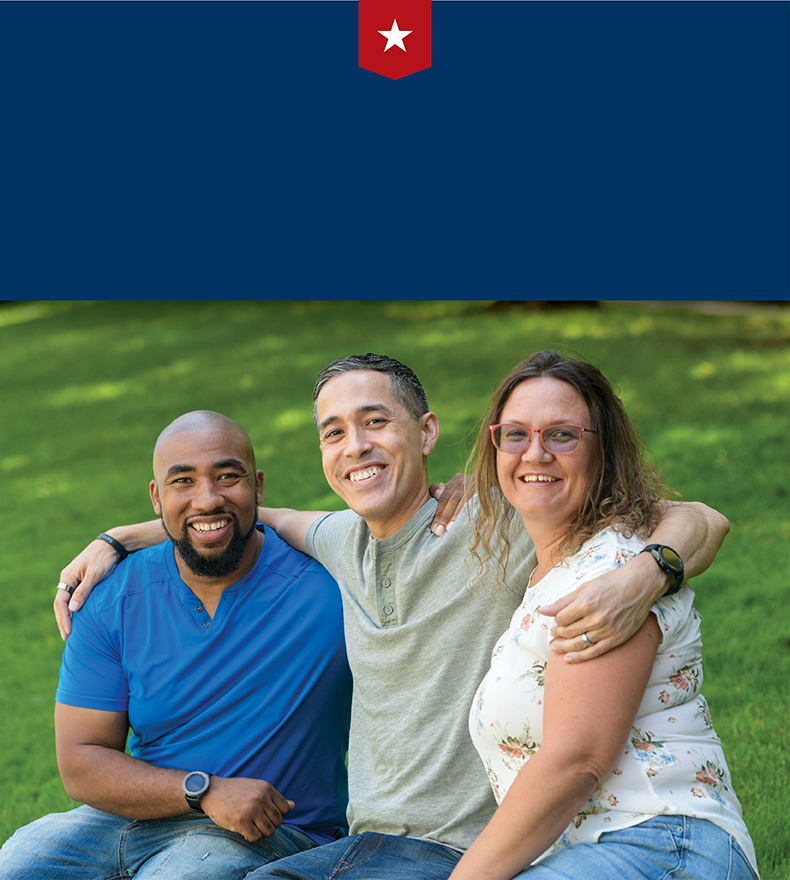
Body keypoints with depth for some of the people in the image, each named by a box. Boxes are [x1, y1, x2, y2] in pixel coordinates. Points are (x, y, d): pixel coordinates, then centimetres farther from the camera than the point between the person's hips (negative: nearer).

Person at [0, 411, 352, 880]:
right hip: (134, 813, 4)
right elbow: (81, 763, -5)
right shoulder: (113, 599, -3)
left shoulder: (327, 586, -11)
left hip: (269, 838, -3)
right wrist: (206, 791, -18)